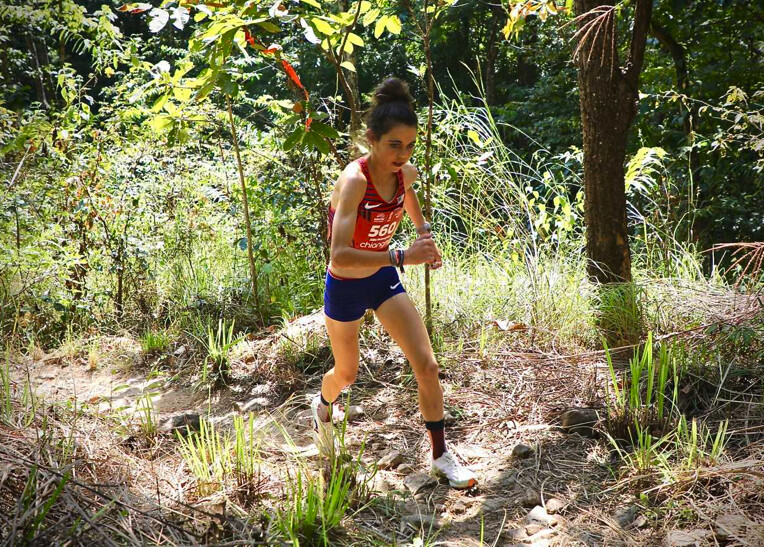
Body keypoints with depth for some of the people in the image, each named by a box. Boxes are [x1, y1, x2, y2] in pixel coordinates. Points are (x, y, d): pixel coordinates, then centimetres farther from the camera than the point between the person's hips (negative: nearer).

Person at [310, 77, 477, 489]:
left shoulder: (406, 173, -11)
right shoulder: (354, 180, -32)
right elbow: (340, 256, -43)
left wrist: (424, 230, 8)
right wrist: (403, 257, -48)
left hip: (384, 280, 5)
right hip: (345, 287, -5)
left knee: (427, 367, -4)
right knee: (347, 372, 19)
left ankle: (440, 456, 13)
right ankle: (323, 405, 56)